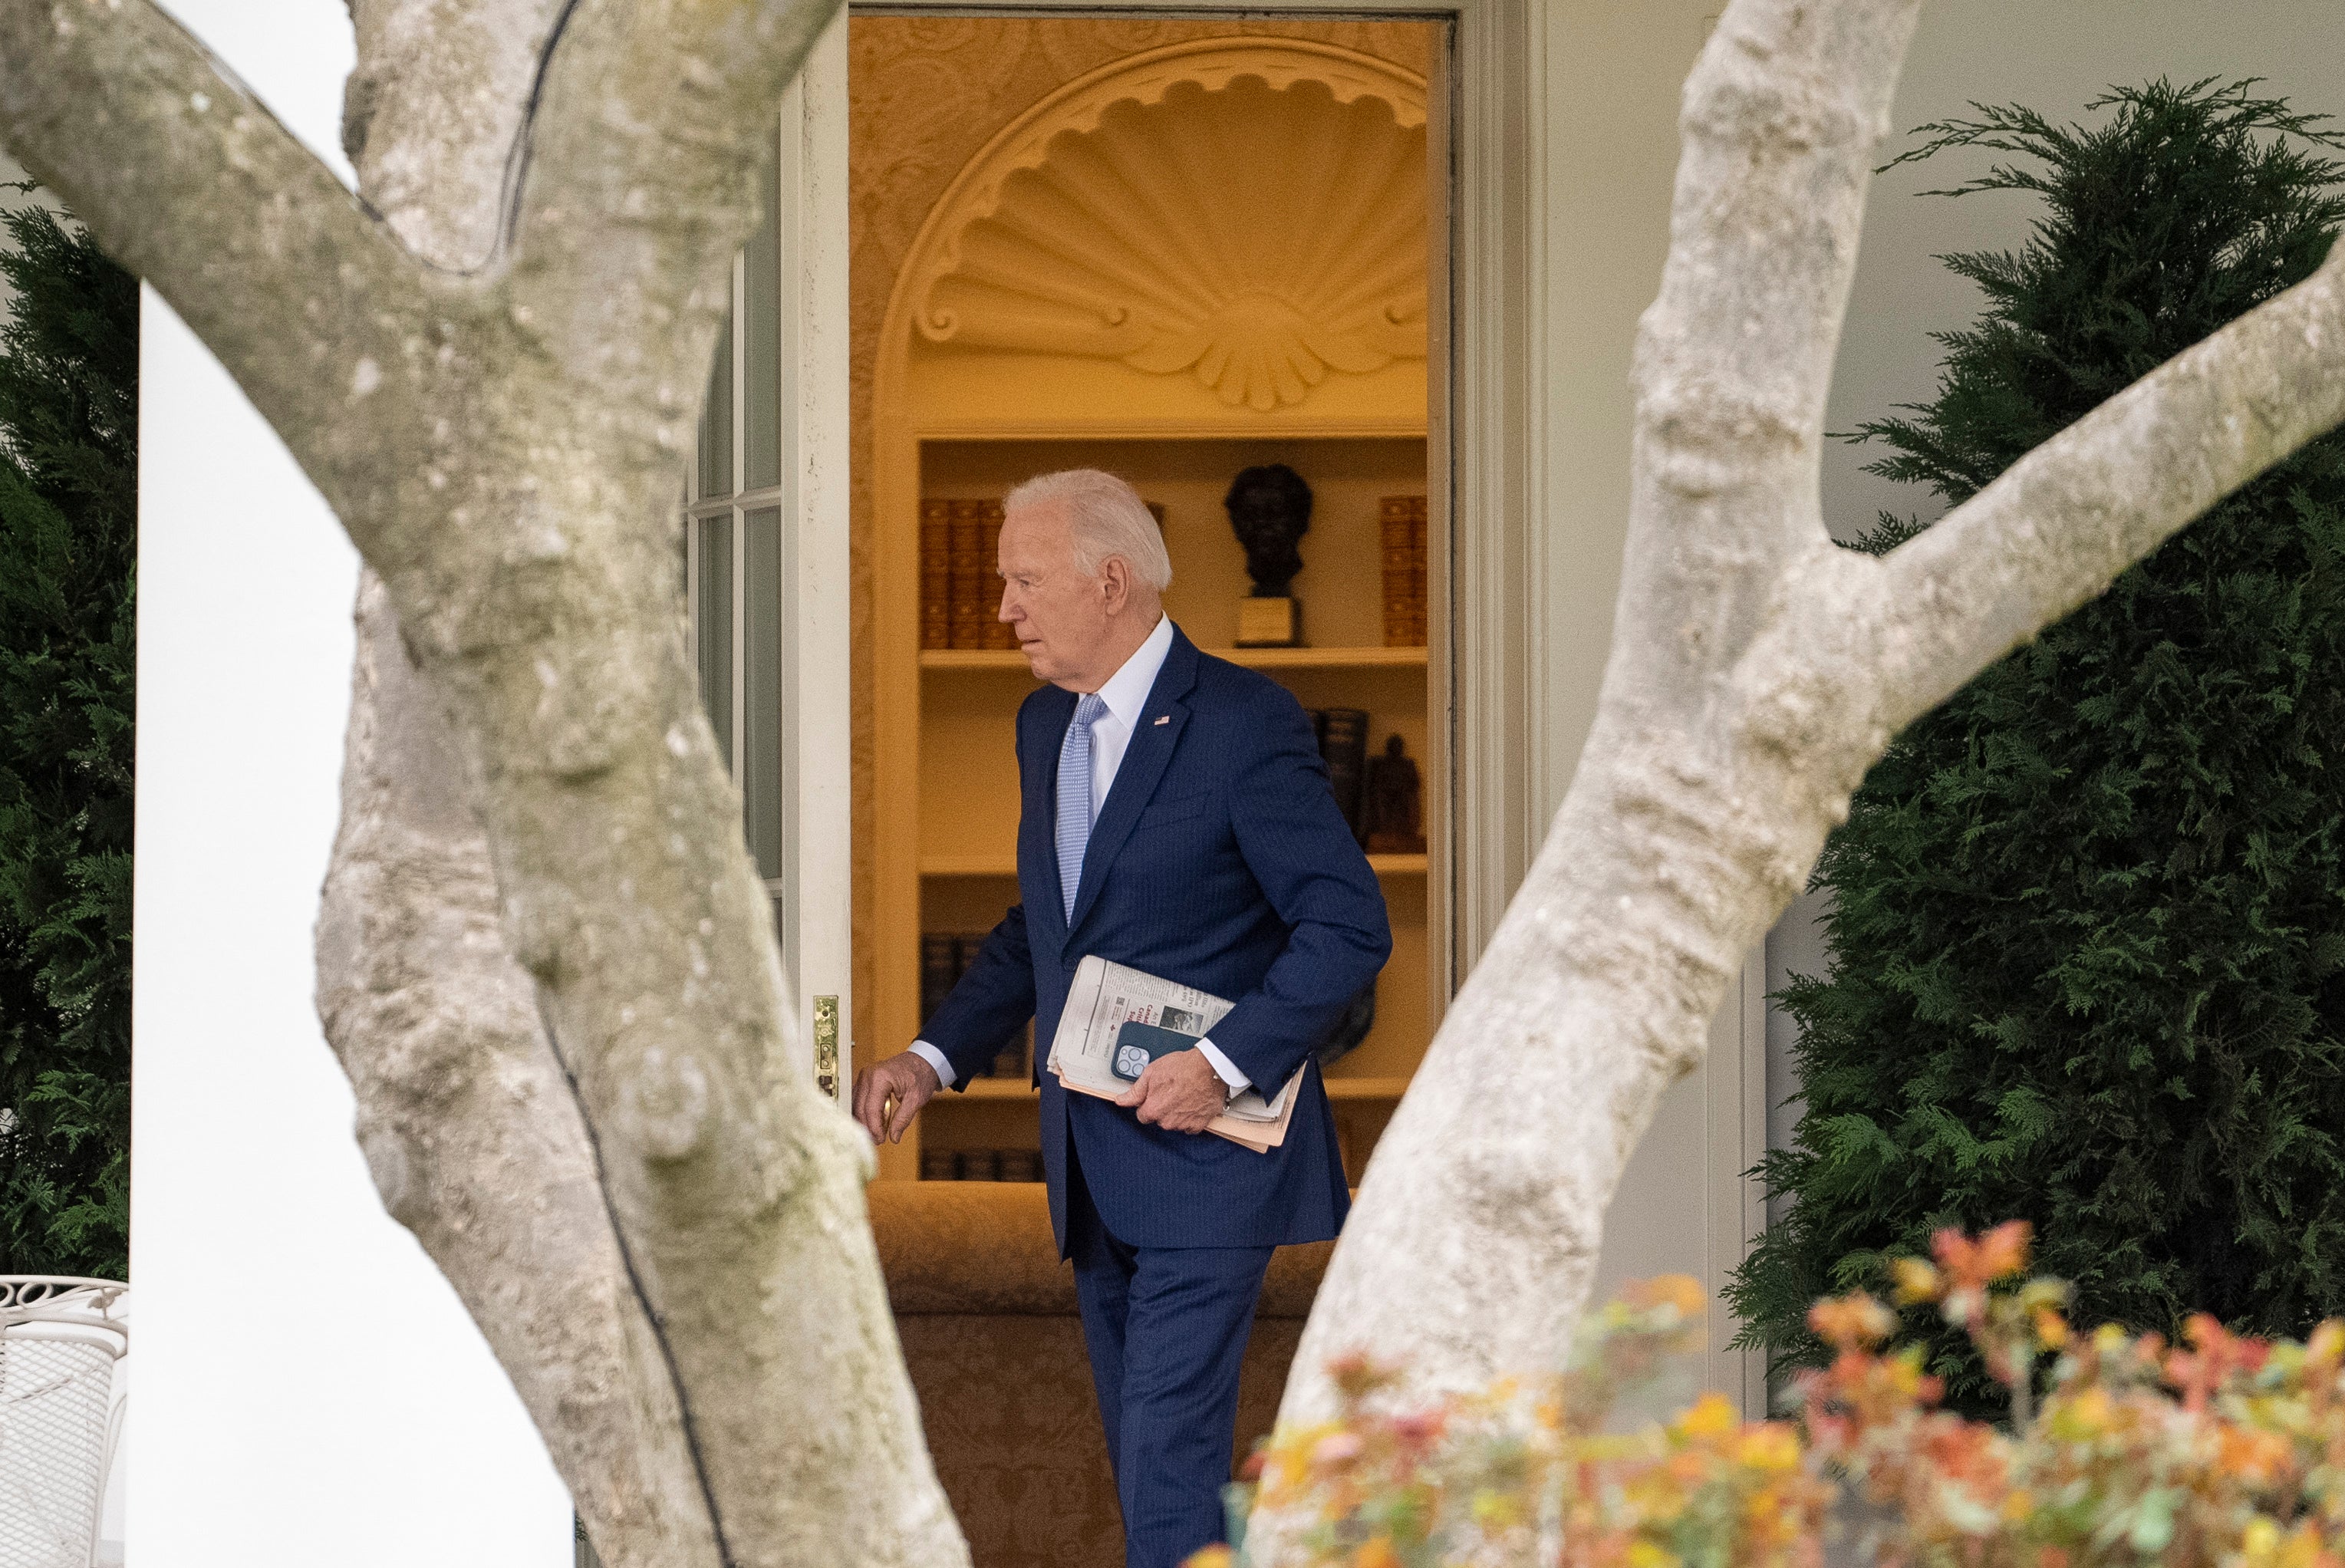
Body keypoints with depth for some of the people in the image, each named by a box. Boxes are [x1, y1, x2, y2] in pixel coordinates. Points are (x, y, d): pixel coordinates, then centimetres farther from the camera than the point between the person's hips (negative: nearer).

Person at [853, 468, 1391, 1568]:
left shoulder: (1243, 723, -12)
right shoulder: (1045, 726, 13)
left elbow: (1350, 927, -13)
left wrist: (1225, 1064, -20)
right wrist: (932, 1059, 9)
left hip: (1205, 1153, -8)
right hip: (1095, 1167, 8)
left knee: (1168, 1449, -14)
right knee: (1147, 1462, 12)